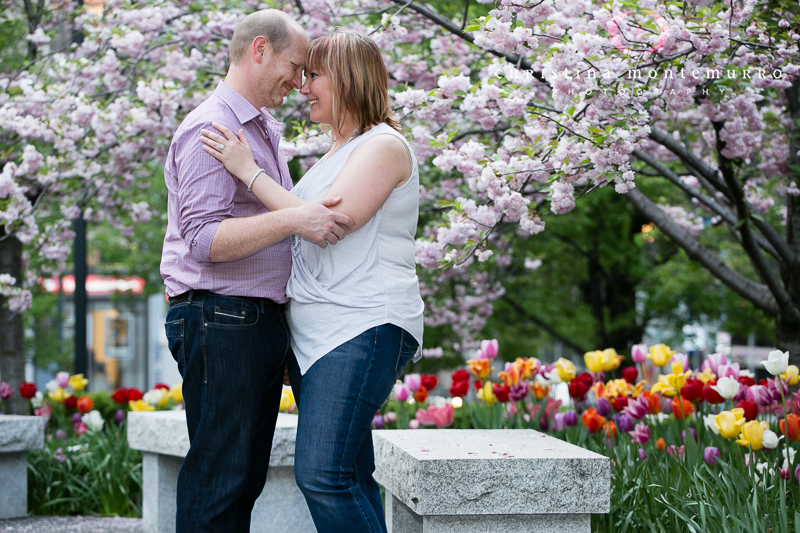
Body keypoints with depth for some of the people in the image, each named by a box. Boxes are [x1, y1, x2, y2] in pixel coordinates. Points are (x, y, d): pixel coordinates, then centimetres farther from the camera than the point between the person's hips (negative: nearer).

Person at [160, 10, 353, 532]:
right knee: (218, 476, -9)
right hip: (220, 318, -10)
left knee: (247, 475, 11)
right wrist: (292, 220, -26)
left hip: (261, 320, 10)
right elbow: (204, 238, -20)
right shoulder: (210, 128, -11)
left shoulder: (265, 130, 20)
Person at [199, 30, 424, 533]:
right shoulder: (335, 155, 23)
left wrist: (249, 171, -12)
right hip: (316, 335, 9)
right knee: (350, 479, 7)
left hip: (365, 327, -9)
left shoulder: (384, 146, -6)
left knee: (321, 473, -19)